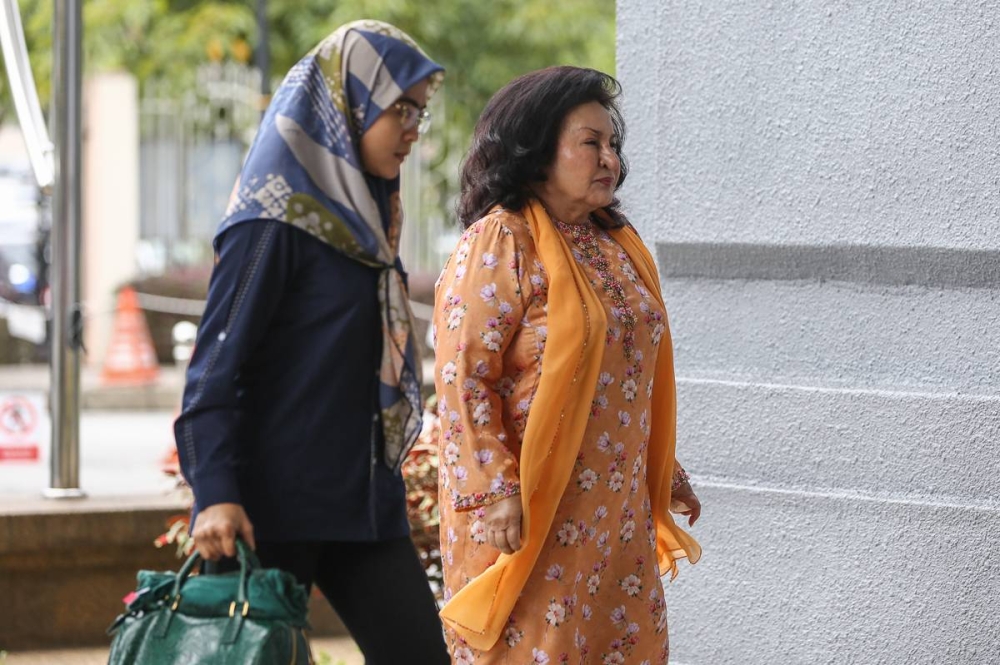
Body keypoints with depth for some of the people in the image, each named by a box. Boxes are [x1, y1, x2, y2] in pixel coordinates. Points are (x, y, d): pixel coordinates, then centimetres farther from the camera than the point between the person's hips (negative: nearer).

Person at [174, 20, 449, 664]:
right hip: (277, 505, -8)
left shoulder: (366, 217, 15)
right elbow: (218, 358, -15)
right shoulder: (276, 223, -10)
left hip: (364, 503, 8)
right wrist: (216, 494, -25)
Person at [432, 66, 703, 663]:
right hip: (533, 514, -7)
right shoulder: (499, 243, -11)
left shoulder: (617, 246, 13)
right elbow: (463, 378, -16)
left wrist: (666, 475, 24)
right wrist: (496, 490, -22)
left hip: (617, 518, 8)